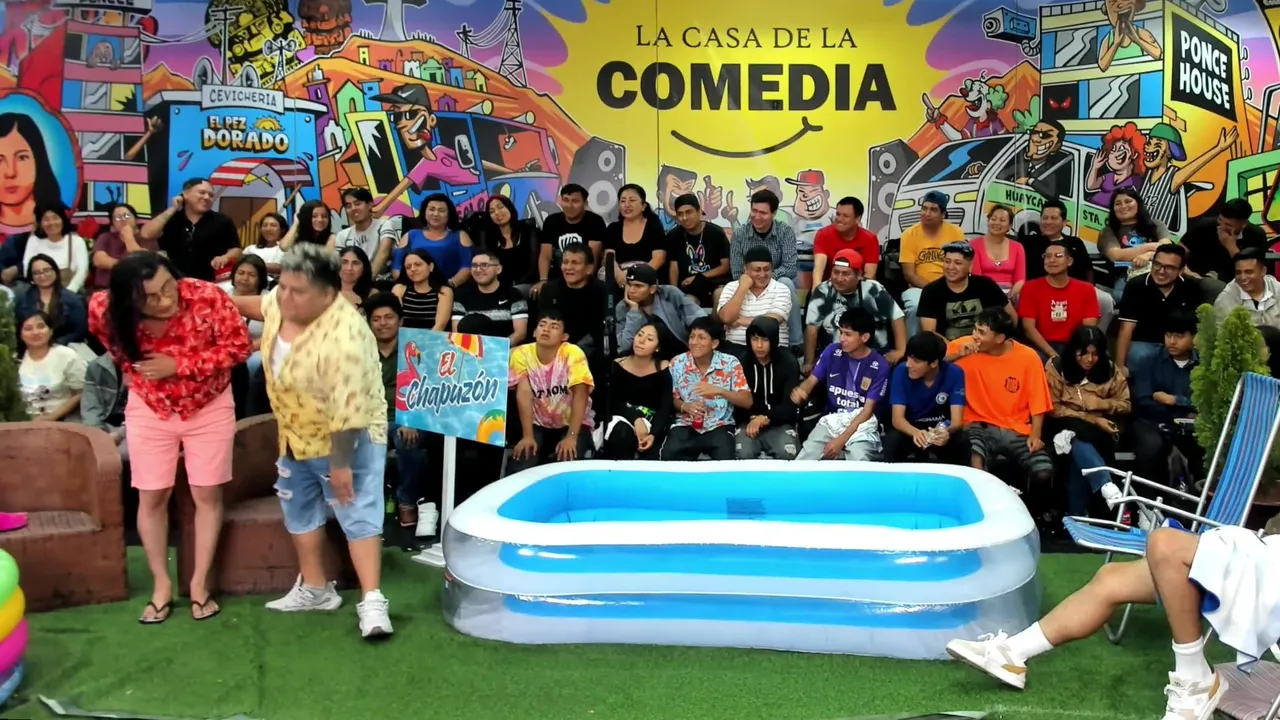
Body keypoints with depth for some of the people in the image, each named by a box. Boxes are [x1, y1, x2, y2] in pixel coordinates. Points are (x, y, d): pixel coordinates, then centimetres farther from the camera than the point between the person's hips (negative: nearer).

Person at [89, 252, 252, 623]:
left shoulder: (208, 297, -29)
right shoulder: (105, 309, -21)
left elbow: (240, 346, -21)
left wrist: (178, 364, -27)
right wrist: (131, 368, 4)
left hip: (209, 407, -1)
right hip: (149, 410, 2)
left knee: (207, 495, 4)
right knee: (152, 498, 6)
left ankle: (199, 583, 17)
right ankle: (161, 585, 20)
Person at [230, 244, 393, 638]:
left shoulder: (342, 338, -36)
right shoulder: (282, 303, -10)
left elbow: (348, 412, -32)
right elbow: (262, 305, 18)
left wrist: (340, 464, -27)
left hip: (348, 439, -9)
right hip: (297, 436, 9)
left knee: (358, 516, -9)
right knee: (299, 510, 18)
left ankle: (372, 601, -8)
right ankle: (315, 589, 32)